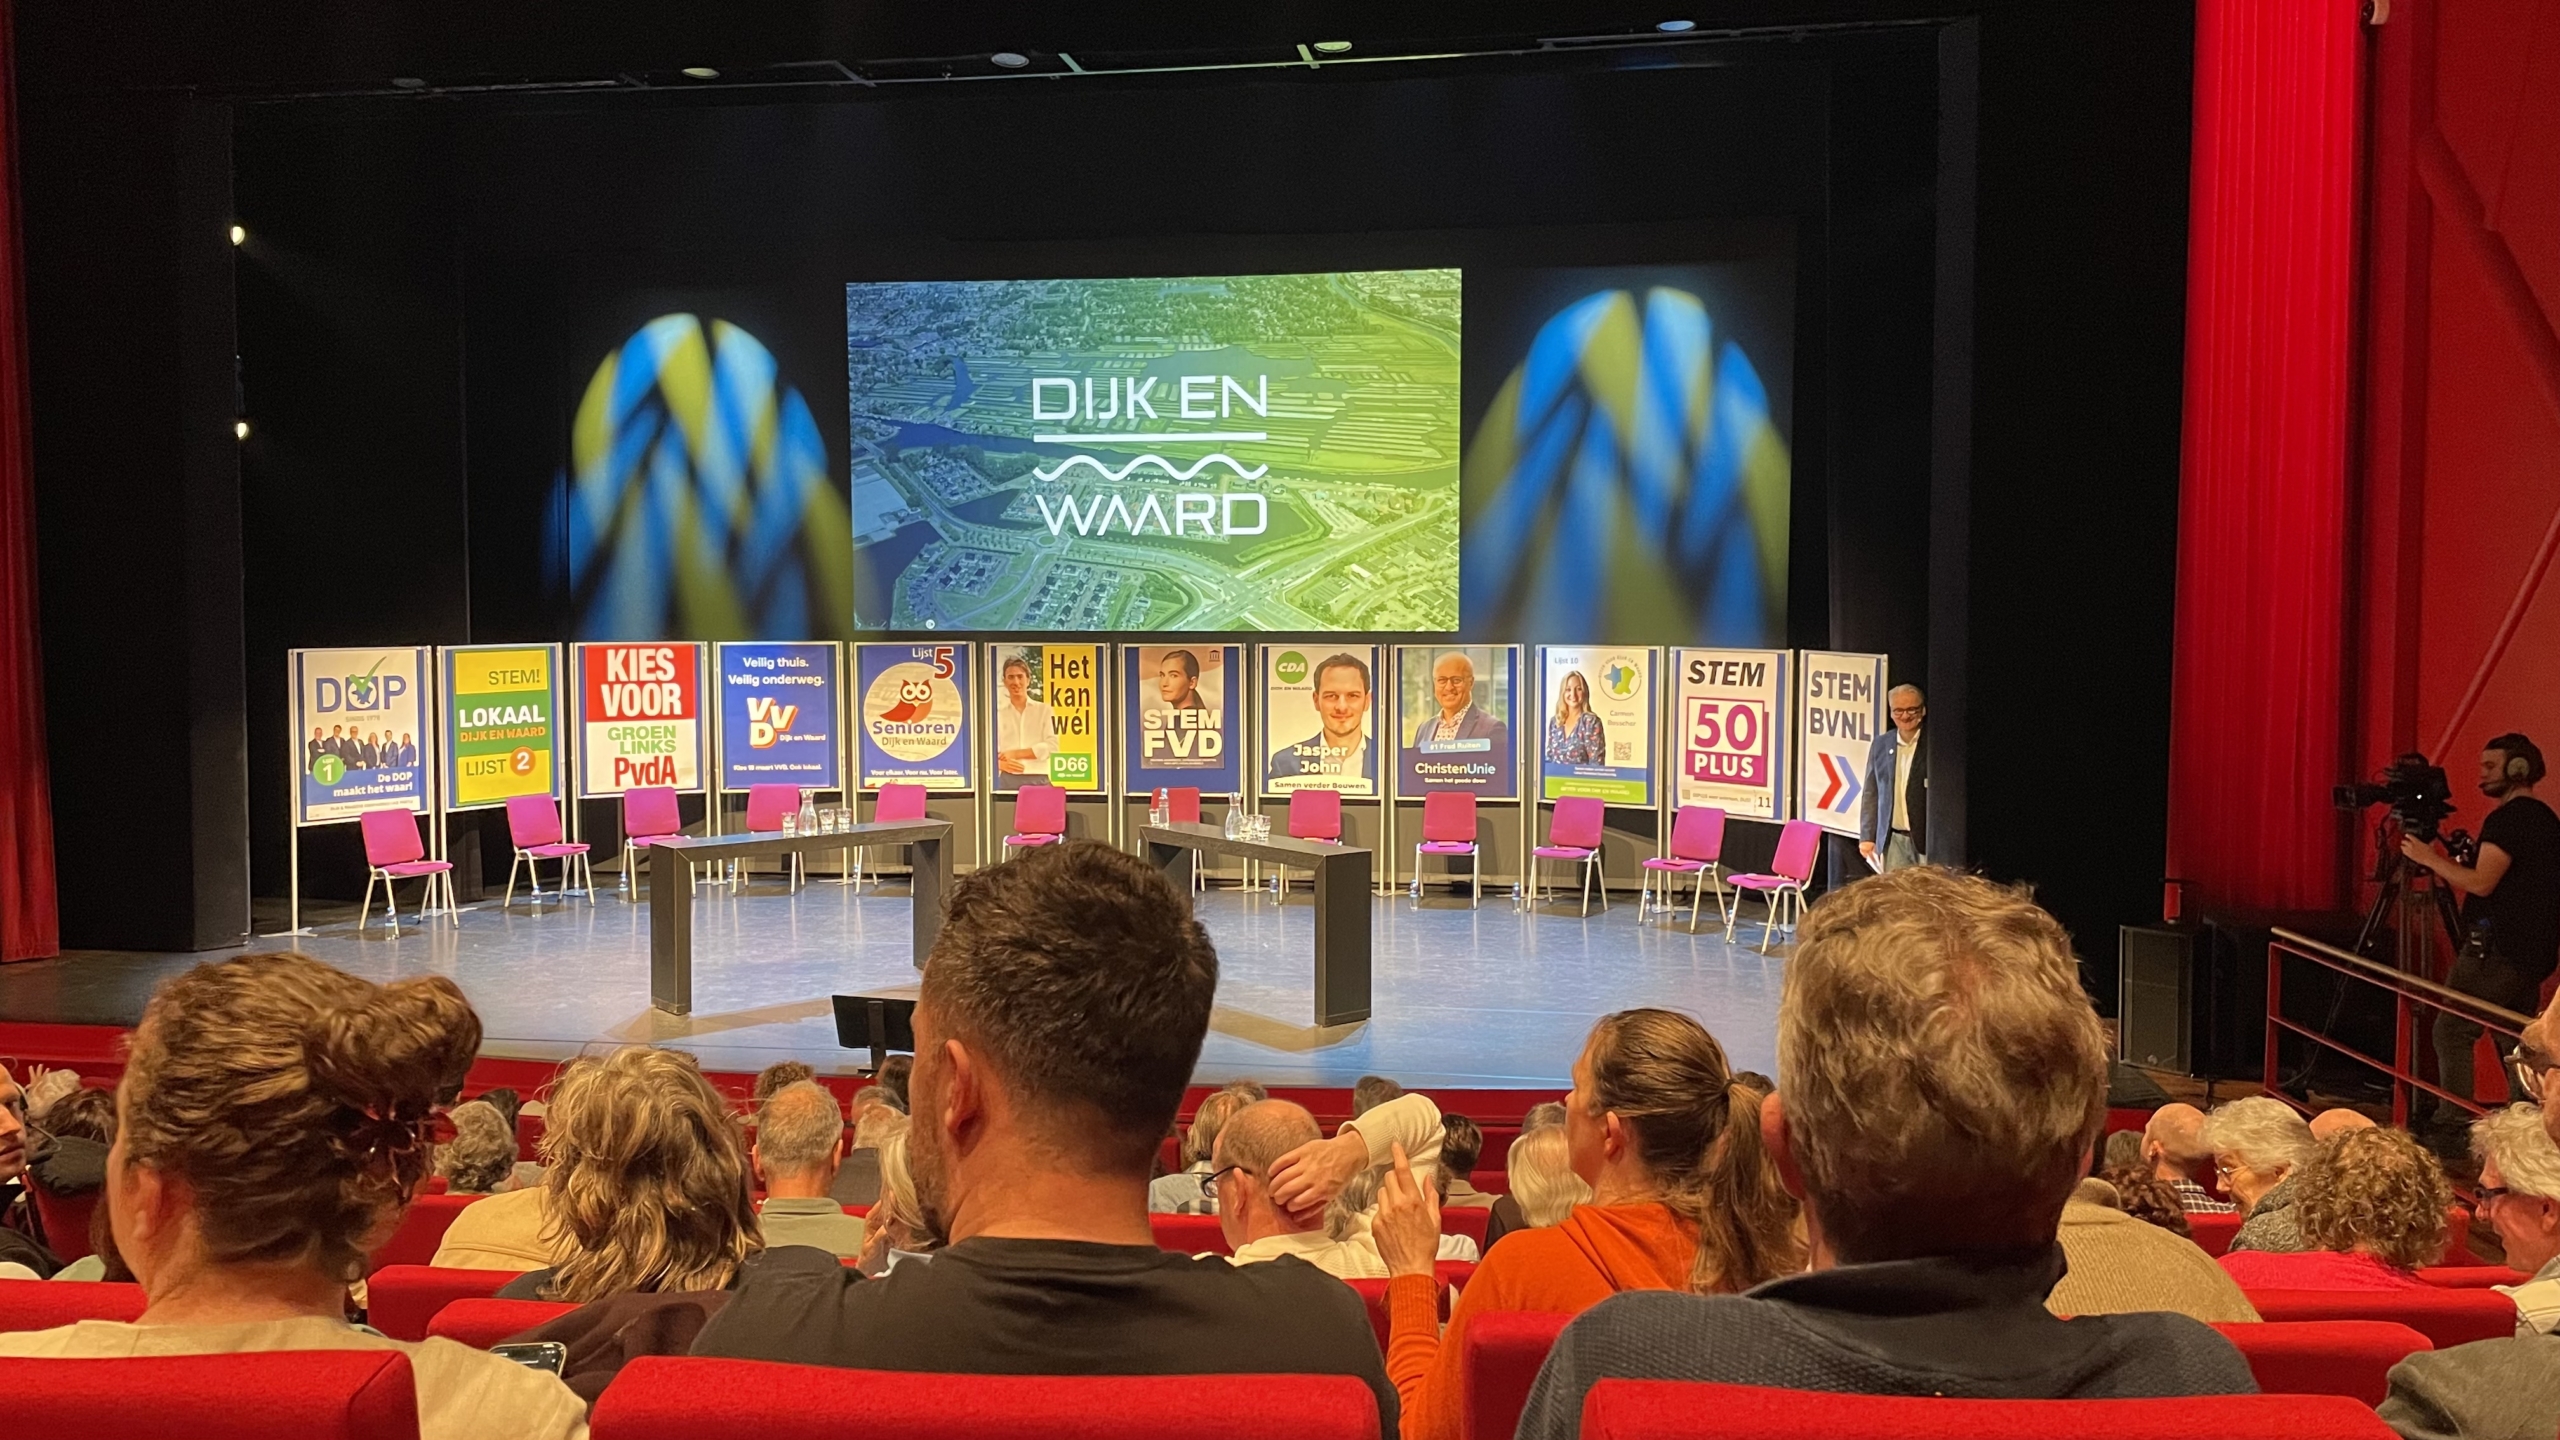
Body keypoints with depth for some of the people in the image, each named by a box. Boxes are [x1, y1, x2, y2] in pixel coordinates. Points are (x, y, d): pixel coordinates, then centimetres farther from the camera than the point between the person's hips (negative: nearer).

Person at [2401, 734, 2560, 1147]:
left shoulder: (2507, 818, -14)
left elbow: (2481, 883, -20)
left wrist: (2430, 859, -9)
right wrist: (2448, 865, 21)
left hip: (2497, 949, -10)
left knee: (2452, 1031, -8)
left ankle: (2451, 1128, -11)